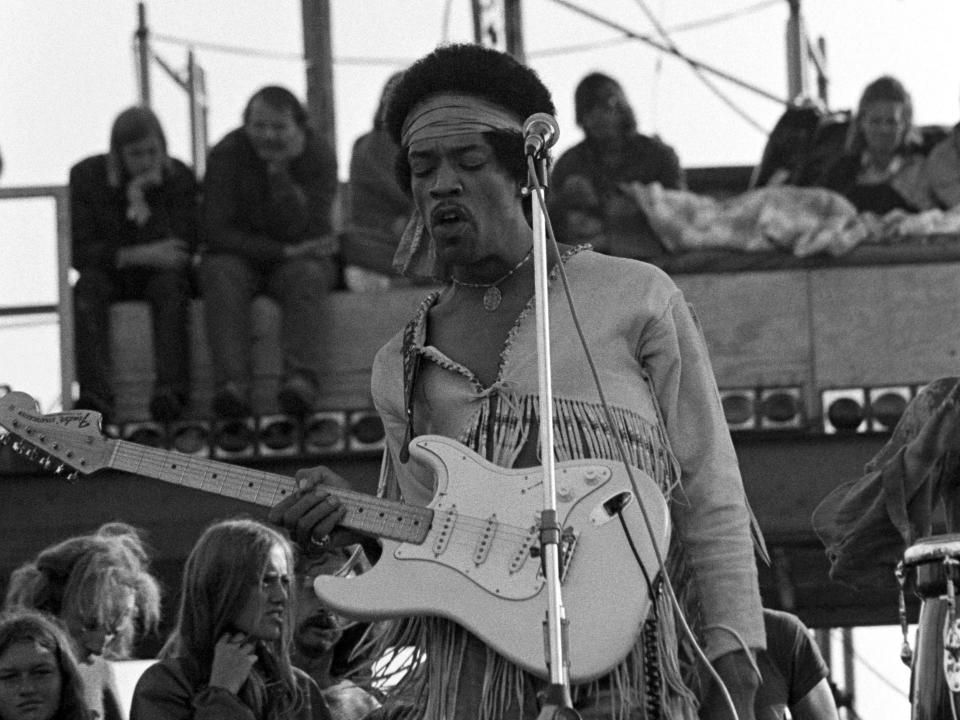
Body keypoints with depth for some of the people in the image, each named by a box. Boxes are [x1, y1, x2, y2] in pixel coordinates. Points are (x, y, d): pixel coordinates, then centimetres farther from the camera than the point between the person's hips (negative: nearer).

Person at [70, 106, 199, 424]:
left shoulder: (179, 178, -8)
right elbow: (78, 251, -16)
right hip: (110, 274, 0)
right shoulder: (86, 177, -9)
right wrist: (138, 255, -28)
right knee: (89, 286, -32)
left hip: (158, 274, 0)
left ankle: (171, 390, -49)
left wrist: (140, 199, -26)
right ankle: (94, 394, -47)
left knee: (171, 283, -34)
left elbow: (183, 248, -18)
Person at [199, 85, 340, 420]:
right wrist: (283, 252, -19)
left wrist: (279, 169, -27)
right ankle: (232, 383, -48)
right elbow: (216, 232, -14)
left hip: (298, 257, 0)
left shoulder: (319, 156, -7)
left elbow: (296, 226, -19)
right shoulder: (227, 155, -7)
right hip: (241, 255, 0)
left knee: (306, 277, -34)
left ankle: (301, 379, -51)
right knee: (220, 275, -32)